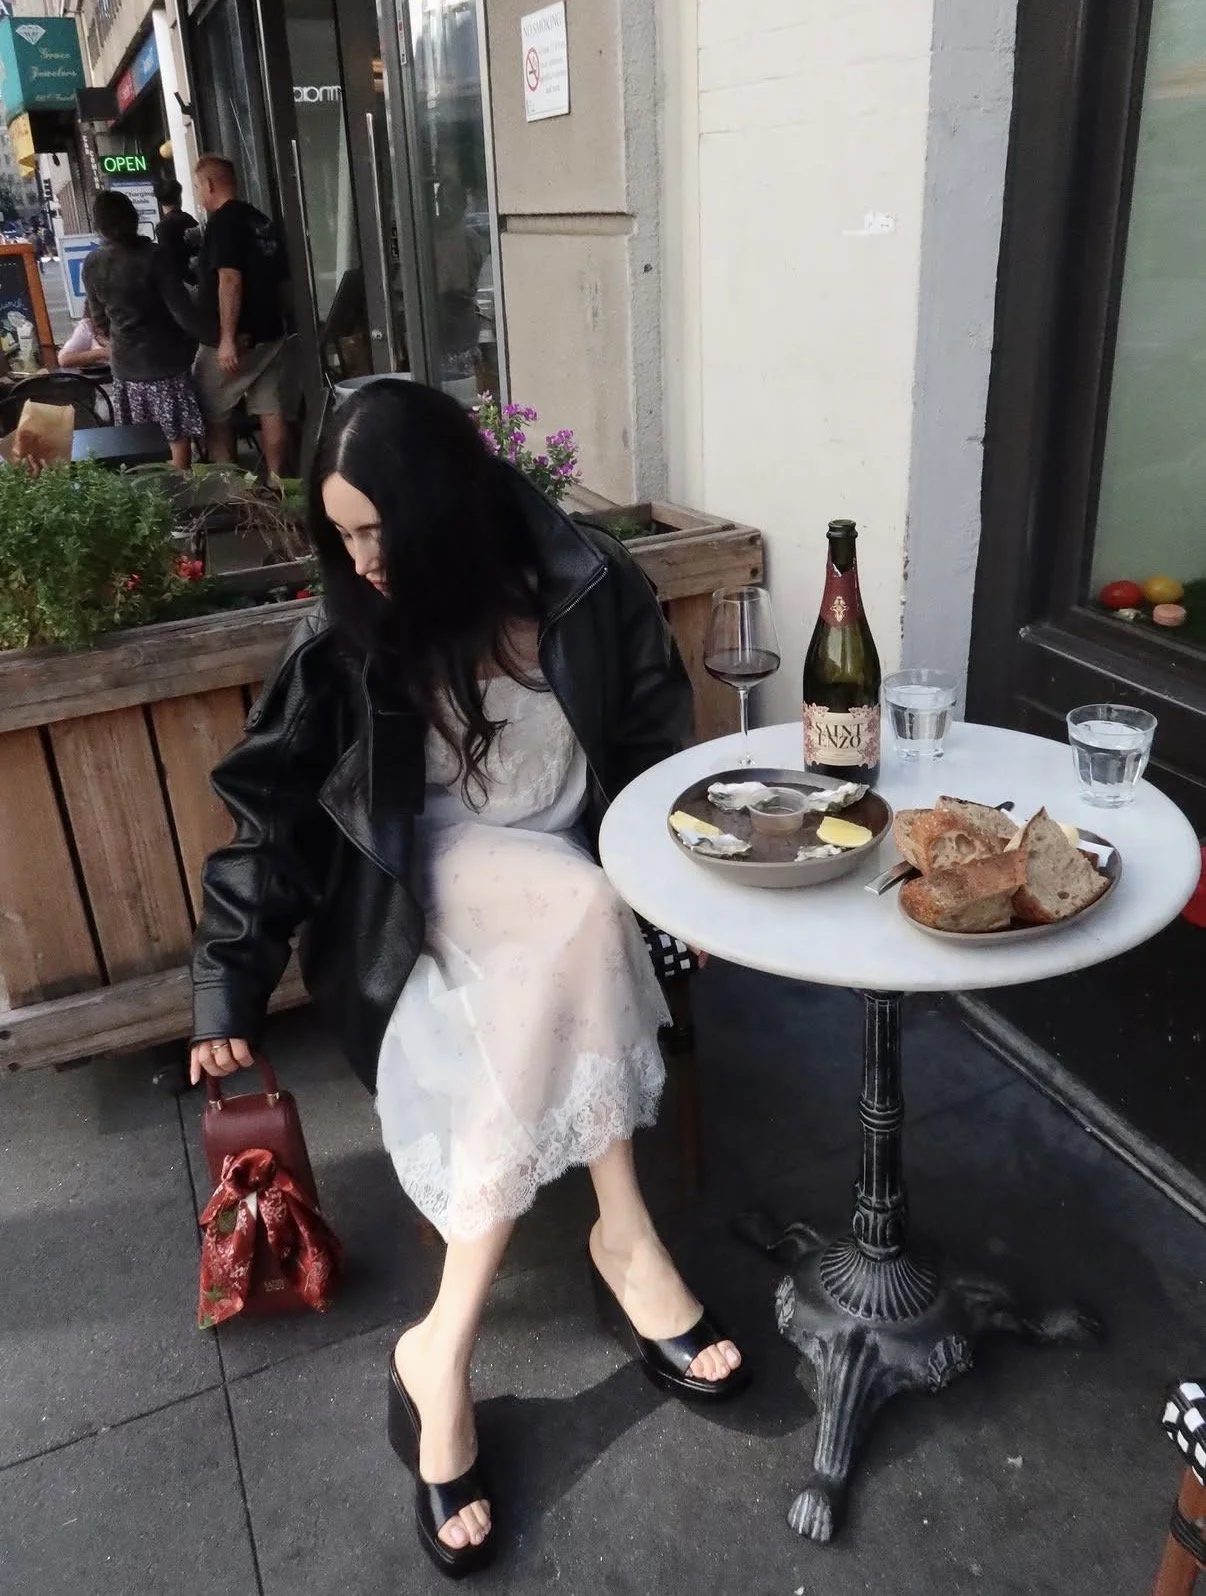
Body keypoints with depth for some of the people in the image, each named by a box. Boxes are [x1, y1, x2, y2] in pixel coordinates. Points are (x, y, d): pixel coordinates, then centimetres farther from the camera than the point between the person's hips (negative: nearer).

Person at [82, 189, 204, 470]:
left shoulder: (91, 264, 2)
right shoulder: (151, 256, -14)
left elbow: (99, 320, 13)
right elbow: (181, 308, -16)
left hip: (124, 363, 5)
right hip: (163, 359, -5)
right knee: (178, 436, 1)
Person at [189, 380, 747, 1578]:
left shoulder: (589, 591, -6)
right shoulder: (347, 638, -6)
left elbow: (662, 753, 3)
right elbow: (270, 812, -4)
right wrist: (228, 990, -6)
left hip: (579, 882, 2)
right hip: (437, 887, -2)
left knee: (551, 988, -31)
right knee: (580, 914, -32)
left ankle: (444, 1342, -21)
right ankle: (621, 1240, -24)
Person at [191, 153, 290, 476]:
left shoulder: (223, 221, -12)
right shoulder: (263, 221, 13)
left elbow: (230, 280, -21)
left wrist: (227, 338, -23)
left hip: (234, 340, -8)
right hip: (269, 334, 8)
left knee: (213, 415, 3)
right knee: (270, 409, 5)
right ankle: (277, 481, 6)